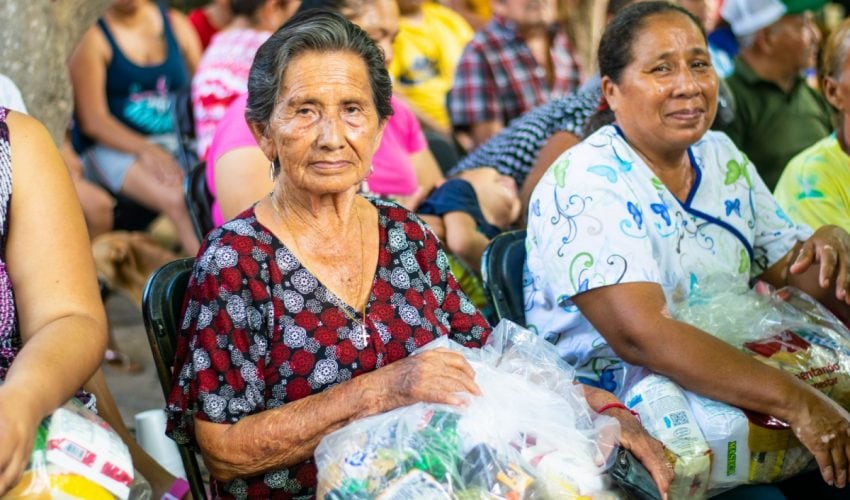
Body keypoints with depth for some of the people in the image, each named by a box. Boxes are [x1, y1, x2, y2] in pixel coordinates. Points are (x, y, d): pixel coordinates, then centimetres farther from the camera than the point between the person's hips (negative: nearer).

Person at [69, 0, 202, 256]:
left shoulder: (176, 24, 12)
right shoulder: (93, 37, -2)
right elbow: (93, 121, -8)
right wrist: (146, 151, -22)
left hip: (175, 141, 5)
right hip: (113, 148, -5)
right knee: (178, 200, -32)